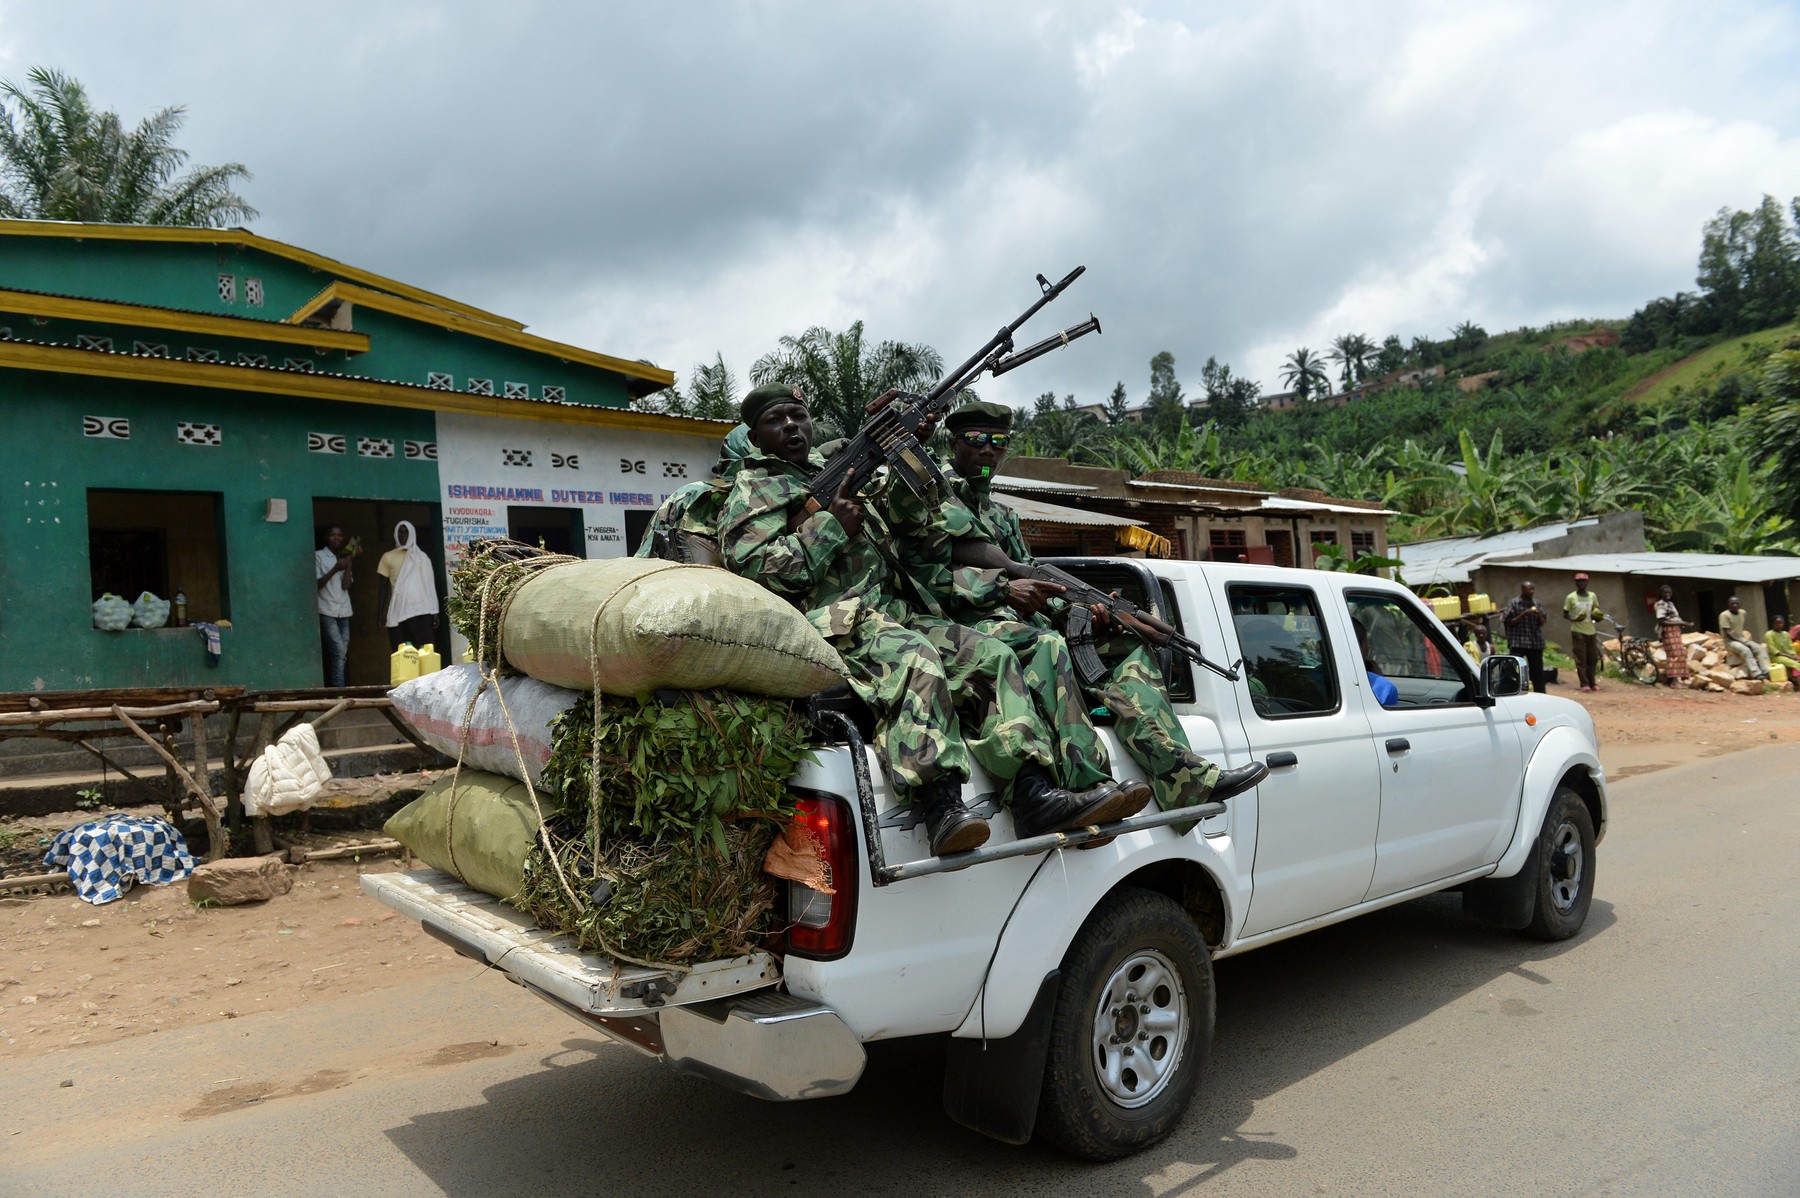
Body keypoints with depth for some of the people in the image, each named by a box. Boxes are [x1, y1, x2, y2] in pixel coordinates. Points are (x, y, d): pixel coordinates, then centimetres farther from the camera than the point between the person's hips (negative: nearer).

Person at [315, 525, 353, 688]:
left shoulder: (343, 558, 16)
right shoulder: (318, 556, 2)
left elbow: (346, 585, 3)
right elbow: (317, 584, -5)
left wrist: (349, 562, -5)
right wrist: (335, 569, -13)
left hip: (344, 611, 5)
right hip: (327, 611, -5)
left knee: (342, 653, -1)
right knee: (339, 651, -14)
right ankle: (339, 689, -11)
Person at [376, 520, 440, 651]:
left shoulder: (421, 557, 9)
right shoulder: (388, 557, 9)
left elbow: (430, 585, 8)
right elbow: (384, 586, 10)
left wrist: (434, 611, 2)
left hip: (420, 611, 0)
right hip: (397, 612, 0)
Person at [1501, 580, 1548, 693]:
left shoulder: (1537, 604, 9)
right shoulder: (1514, 603, -3)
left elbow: (1542, 623, 12)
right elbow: (1509, 622, -7)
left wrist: (1539, 615, -9)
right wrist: (1523, 614, -17)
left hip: (1535, 642, 4)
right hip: (1517, 643, -4)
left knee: (1537, 672, 8)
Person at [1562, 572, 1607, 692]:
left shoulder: (1593, 596, 7)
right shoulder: (1571, 597, -4)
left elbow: (1596, 610, 20)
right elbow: (1565, 614, 0)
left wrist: (1599, 616, -3)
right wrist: (1574, 619, -20)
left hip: (1591, 631, 4)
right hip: (1578, 632, -4)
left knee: (1593, 658, 8)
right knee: (1581, 659, -5)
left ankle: (1592, 682, 18)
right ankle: (1584, 684, -2)